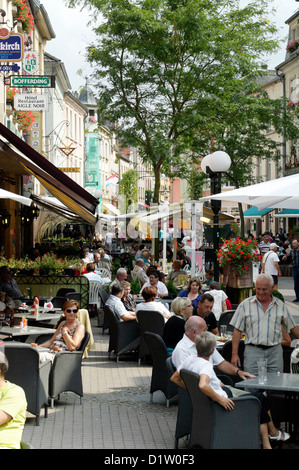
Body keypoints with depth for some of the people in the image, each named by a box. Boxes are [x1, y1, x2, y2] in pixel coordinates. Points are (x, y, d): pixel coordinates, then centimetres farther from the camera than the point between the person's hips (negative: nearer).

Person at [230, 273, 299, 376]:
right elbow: (237, 330, 4)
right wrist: (234, 354, -1)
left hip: (275, 352, 2)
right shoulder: (245, 305, 5)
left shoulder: (281, 305, 10)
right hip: (253, 351, -1)